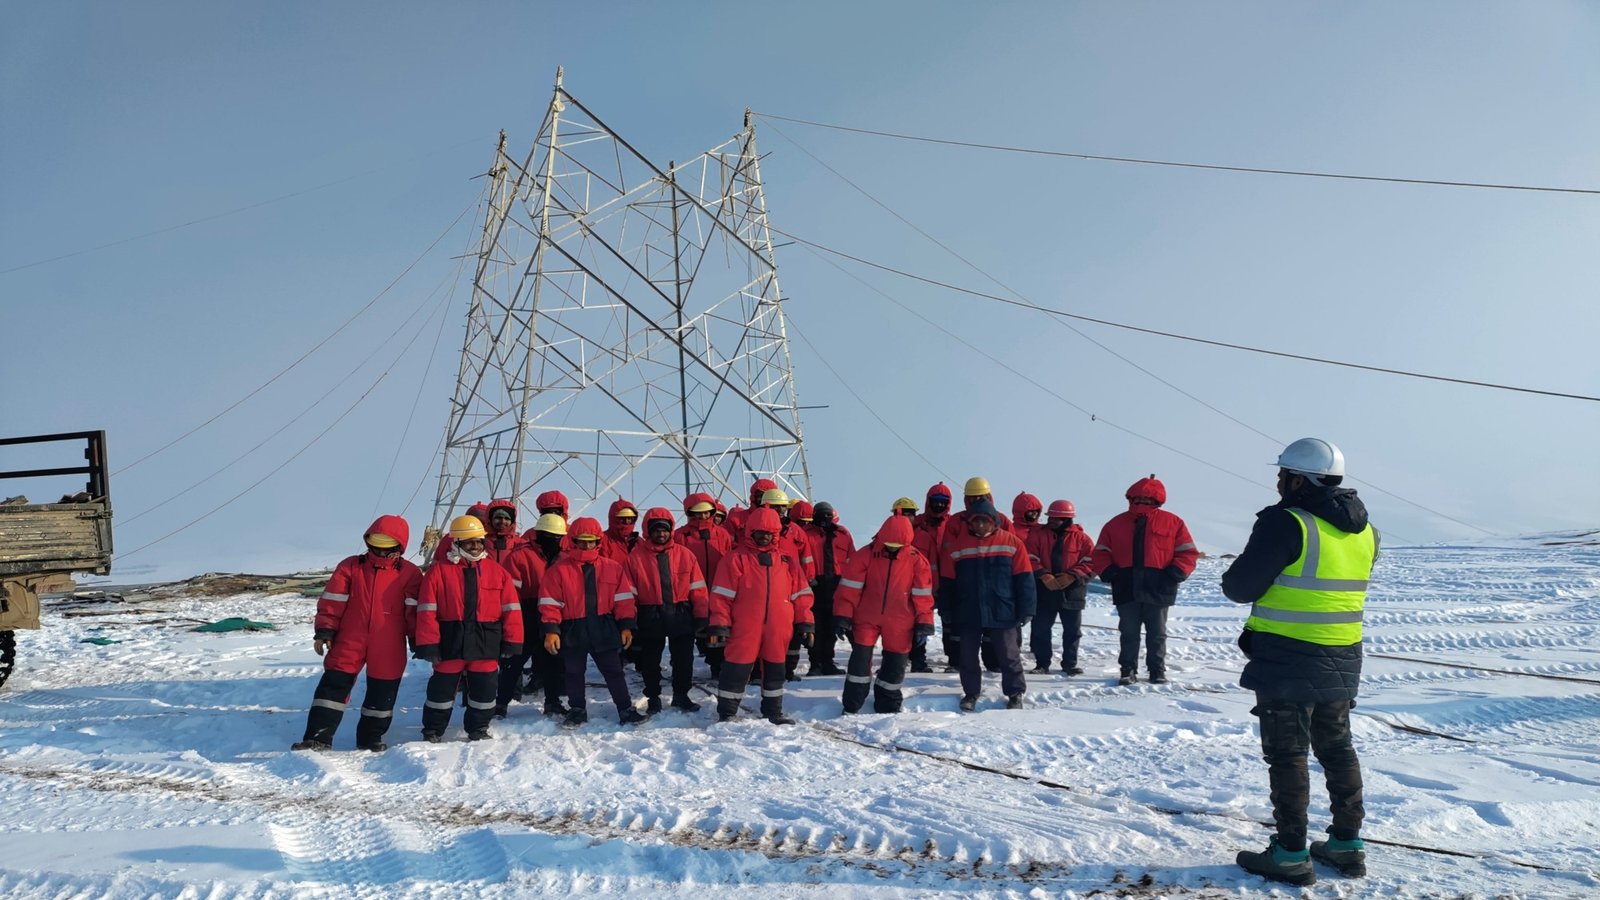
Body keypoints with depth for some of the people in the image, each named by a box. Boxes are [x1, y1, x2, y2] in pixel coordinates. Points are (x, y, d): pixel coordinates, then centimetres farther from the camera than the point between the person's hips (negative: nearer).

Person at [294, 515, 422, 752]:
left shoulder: (410, 574, 0)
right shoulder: (350, 567, 3)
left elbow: (414, 610, -1)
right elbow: (332, 602, 1)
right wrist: (324, 631, -5)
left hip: (388, 649, 0)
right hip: (349, 642, 0)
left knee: (382, 694, 9)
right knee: (333, 686, -2)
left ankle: (371, 739, 24)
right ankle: (318, 737, 2)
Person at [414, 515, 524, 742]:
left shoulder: (497, 571, 3)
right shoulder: (439, 571, -2)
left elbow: (511, 609, 3)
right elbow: (427, 611, -5)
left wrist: (511, 642, -2)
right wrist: (428, 645, -10)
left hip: (486, 644, 2)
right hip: (450, 642, -2)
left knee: (484, 688, 10)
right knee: (442, 687, 9)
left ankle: (478, 730, 28)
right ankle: (432, 732, 25)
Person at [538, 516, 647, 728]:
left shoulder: (613, 568, 1)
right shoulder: (559, 570, -4)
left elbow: (623, 599, 2)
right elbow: (549, 603, -6)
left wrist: (627, 626, -3)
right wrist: (551, 630, -13)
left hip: (604, 629, 1)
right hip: (572, 630, 0)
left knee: (614, 671, 7)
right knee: (574, 673, 13)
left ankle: (626, 710, 16)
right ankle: (577, 710, 29)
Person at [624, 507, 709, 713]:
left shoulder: (684, 554, 0)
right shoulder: (636, 557, -4)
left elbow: (697, 587, 1)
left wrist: (701, 615, -3)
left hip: (681, 616, 1)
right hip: (650, 617, -1)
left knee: (683, 659, 12)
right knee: (650, 661, 11)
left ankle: (681, 696, 29)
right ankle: (653, 698, 27)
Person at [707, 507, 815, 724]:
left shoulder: (787, 559, 9)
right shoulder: (736, 558, -2)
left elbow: (801, 594, 11)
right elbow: (721, 595, -4)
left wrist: (804, 623, 7)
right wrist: (720, 625, -9)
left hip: (778, 629, 4)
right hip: (744, 628, -4)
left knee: (775, 670, 15)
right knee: (737, 670, 0)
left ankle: (773, 711, 30)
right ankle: (726, 714, 11)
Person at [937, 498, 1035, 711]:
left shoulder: (1011, 543, -3)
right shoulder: (957, 545, 2)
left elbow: (1024, 579, -1)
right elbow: (947, 583, 7)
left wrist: (1025, 610, -4)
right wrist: (948, 613, 5)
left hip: (1002, 614, -2)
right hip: (968, 615, 2)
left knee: (1009, 656, 6)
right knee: (968, 656, 10)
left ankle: (1015, 694, 22)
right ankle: (971, 693, 26)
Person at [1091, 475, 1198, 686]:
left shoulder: (1173, 523, 2)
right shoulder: (1116, 524, 8)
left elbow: (1187, 552, 2)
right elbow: (1100, 553, 10)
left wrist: (1173, 575, -10)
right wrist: (1109, 573, -7)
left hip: (1158, 590, -1)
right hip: (1126, 590, 1)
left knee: (1157, 634, 9)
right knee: (1129, 634, 7)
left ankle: (1157, 670, 19)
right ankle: (1128, 670, 14)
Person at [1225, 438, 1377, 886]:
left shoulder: (1287, 523, -19)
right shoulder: (1364, 530, 6)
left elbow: (1239, 586, -17)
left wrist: (1234, 578, 4)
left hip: (1288, 662, -7)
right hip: (1342, 662, 7)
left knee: (1287, 755, 2)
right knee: (1337, 748, 19)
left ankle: (1291, 854, 7)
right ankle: (1347, 843, 27)